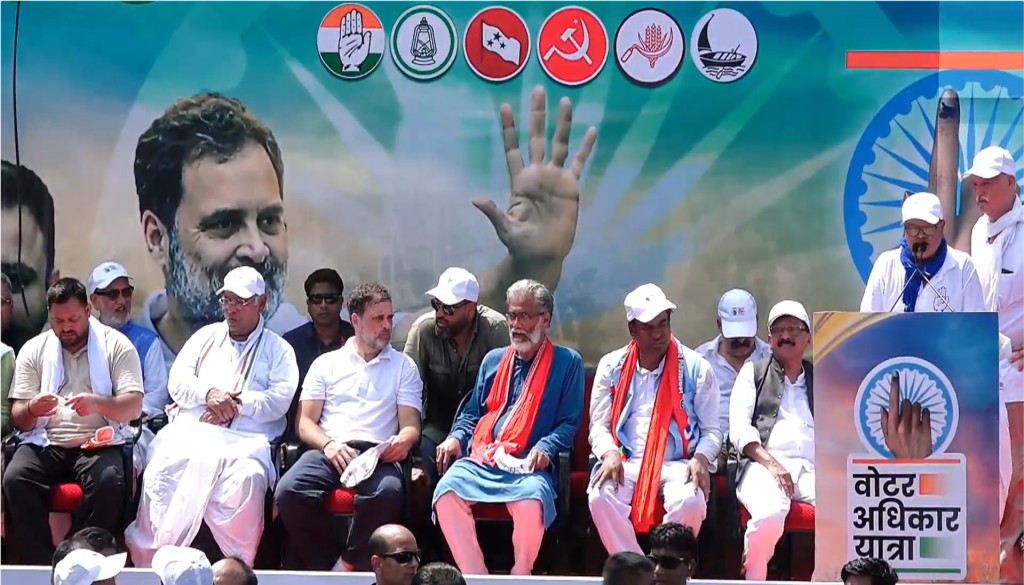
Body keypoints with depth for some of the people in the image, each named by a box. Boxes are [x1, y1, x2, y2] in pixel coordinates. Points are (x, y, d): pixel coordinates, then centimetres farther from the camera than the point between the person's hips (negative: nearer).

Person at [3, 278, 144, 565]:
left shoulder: (117, 345, 5)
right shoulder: (34, 350, 11)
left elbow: (134, 406, -3)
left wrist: (97, 404, -23)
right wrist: (31, 410, -17)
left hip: (98, 442, -2)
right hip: (45, 443, 2)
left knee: (108, 483, -35)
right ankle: (38, 566, -24)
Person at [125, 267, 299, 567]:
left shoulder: (278, 350, 16)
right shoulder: (206, 336, 26)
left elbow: (280, 399, 1)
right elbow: (177, 381, 14)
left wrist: (236, 405, -10)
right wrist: (208, 393, -6)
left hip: (244, 439, -2)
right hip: (190, 430, 2)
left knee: (246, 480, -37)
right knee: (160, 473, -30)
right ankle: (148, 561, -24)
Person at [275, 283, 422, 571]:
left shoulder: (403, 366, 19)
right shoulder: (326, 363, 20)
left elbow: (411, 425, 10)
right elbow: (305, 422, 12)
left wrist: (403, 442, -16)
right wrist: (328, 444, -11)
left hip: (377, 455, -1)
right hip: (329, 452, 1)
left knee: (389, 492, -38)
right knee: (288, 490, -32)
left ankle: (351, 563, -16)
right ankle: (324, 564, -13)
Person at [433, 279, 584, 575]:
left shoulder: (567, 362, 10)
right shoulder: (493, 360, 23)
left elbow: (569, 422, 4)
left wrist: (545, 448, -15)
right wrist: (456, 438, 5)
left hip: (529, 465, -4)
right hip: (480, 459, 4)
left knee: (531, 501, -38)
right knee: (446, 492, -29)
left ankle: (520, 577, -15)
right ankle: (475, 577, -23)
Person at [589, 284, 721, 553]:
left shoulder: (696, 368, 6)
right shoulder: (612, 366, 11)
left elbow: (711, 429, 8)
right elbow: (599, 424, 11)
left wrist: (701, 458, -14)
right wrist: (609, 453, -11)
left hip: (677, 465, -1)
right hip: (626, 463, 1)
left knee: (691, 502, -35)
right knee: (600, 497, -32)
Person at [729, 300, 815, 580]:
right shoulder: (753, 372, 19)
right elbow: (739, 427, 5)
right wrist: (772, 464, -11)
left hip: (813, 469, 2)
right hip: (764, 465, -2)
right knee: (770, 513, -38)